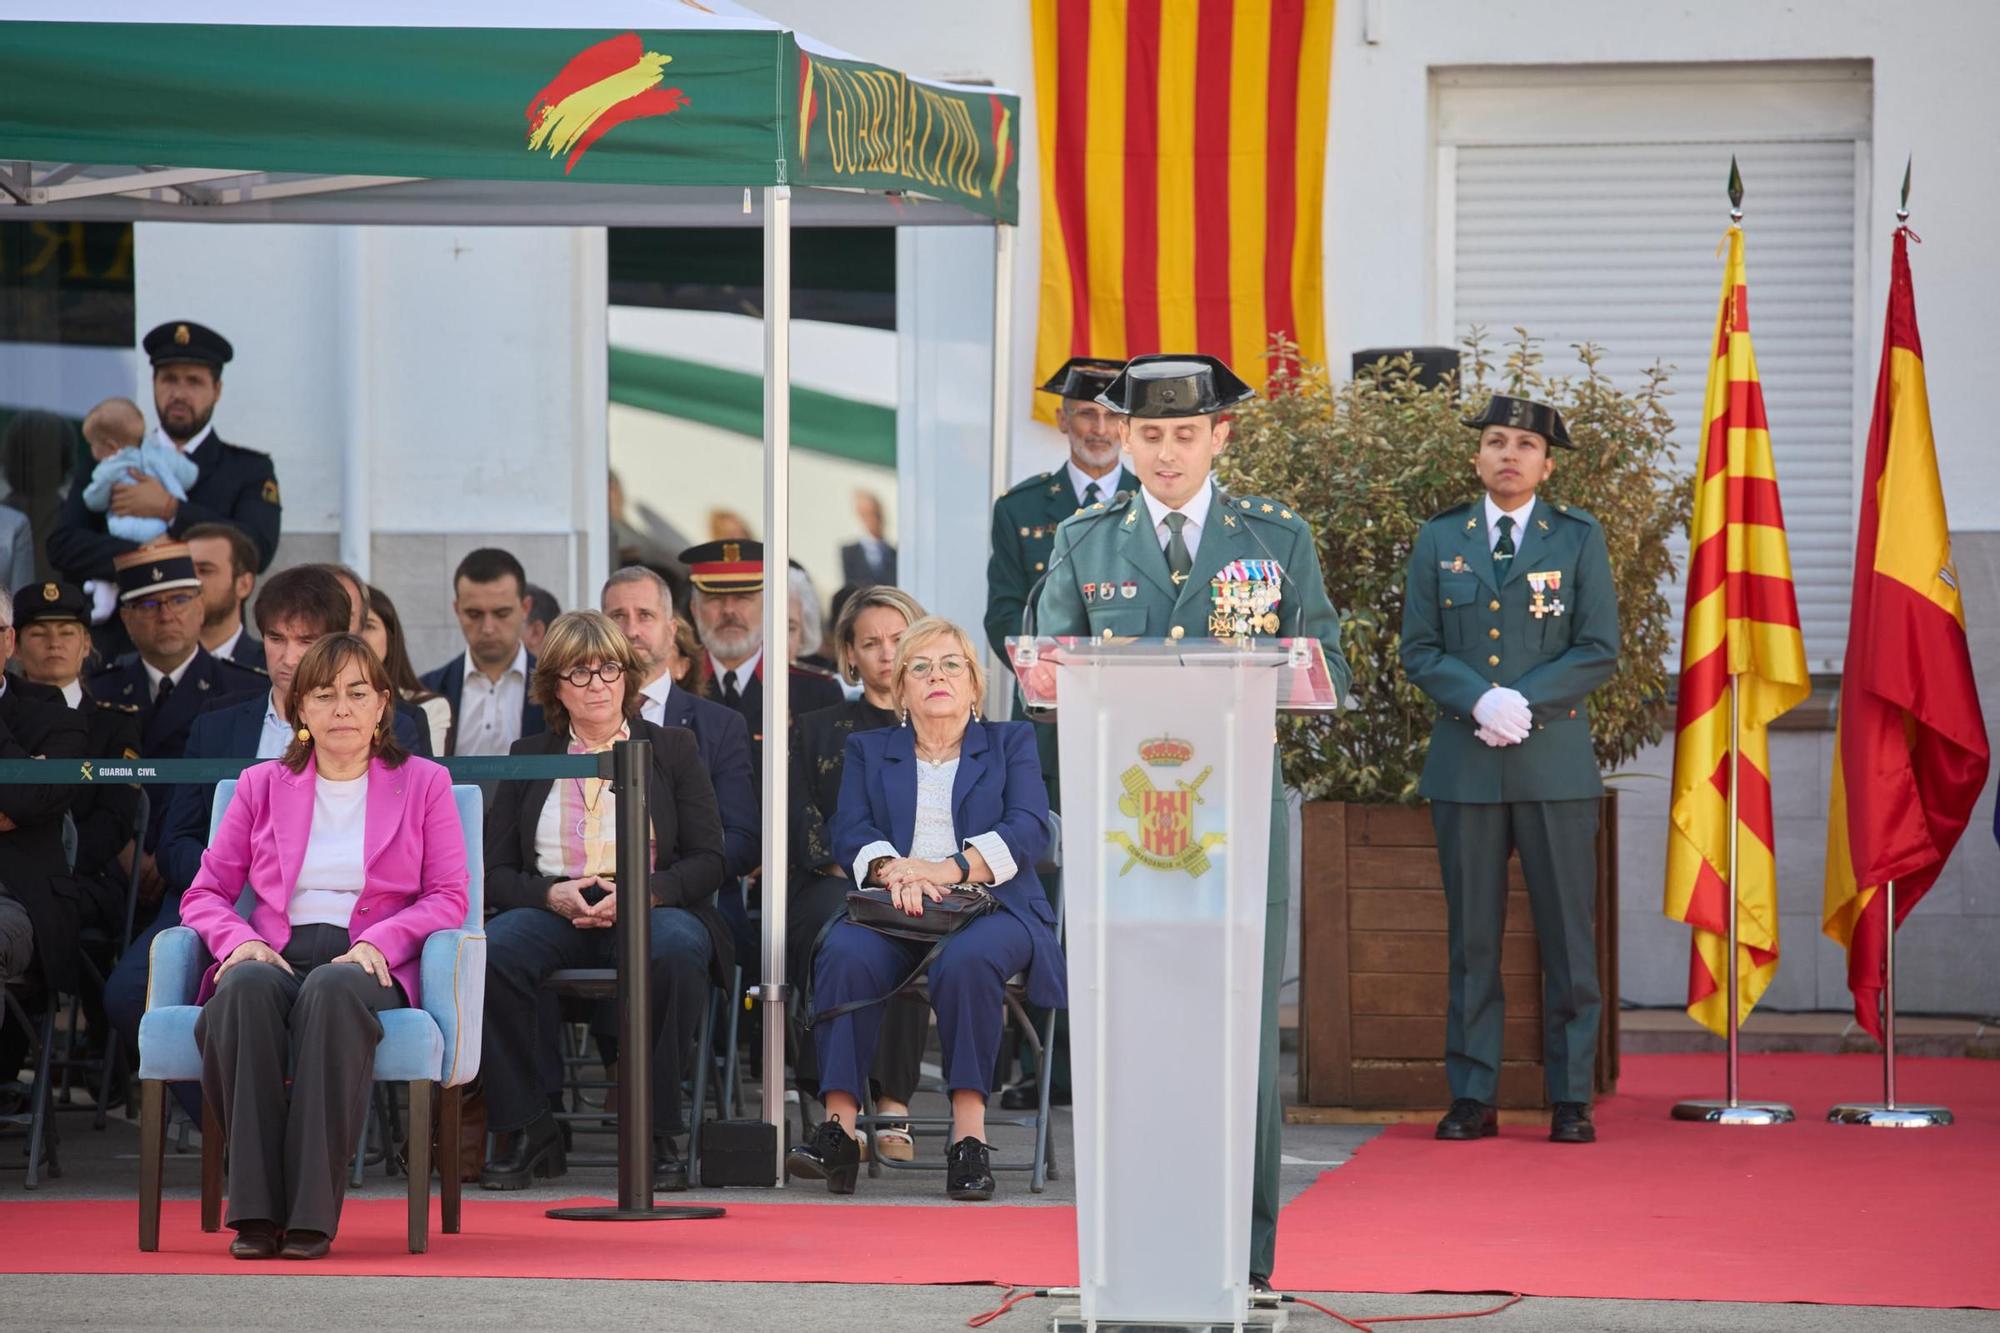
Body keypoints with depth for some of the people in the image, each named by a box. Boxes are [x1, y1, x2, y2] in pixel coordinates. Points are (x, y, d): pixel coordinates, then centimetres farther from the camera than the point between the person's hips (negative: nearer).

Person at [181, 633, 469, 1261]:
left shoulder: (423, 784, 16)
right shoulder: (262, 785, 20)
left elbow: (448, 897, 7)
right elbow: (205, 892, 16)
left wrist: (376, 943, -11)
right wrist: (240, 941, -7)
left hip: (367, 966, -1)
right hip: (274, 956, 2)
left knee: (332, 991, -40)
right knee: (246, 987, -38)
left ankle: (312, 1213, -42)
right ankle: (255, 1210, -39)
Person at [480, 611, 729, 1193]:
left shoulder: (673, 749, 15)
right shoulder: (529, 757, 18)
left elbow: (708, 861, 6)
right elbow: (497, 871, 10)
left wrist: (640, 893, -13)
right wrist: (553, 894, -12)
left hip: (651, 910, -1)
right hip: (553, 913, 1)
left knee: (679, 948, -38)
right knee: (491, 950, -34)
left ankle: (656, 1134, -26)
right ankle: (524, 1129, -22)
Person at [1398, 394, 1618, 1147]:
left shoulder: (1578, 540, 5)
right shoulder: (1440, 541, 10)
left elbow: (1599, 652, 0)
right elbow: (1419, 651, 6)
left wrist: (1525, 701, -12)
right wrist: (1479, 701, -11)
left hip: (1555, 765, -1)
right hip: (1464, 766, 1)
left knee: (1567, 935, -1)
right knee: (1472, 937, 3)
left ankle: (1571, 1099, 3)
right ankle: (1472, 1098, 7)